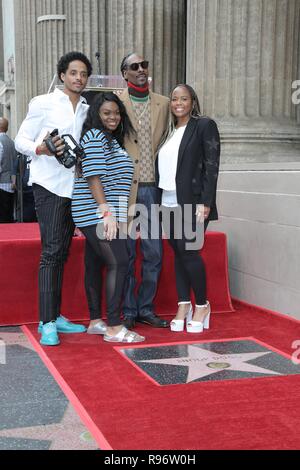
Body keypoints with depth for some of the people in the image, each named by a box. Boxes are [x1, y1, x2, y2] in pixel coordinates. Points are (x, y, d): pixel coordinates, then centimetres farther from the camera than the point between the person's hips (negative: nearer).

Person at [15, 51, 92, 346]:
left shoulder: (87, 110, 14)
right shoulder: (43, 103, -1)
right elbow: (21, 141, -2)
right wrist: (41, 149, -21)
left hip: (74, 186, 6)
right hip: (49, 184, -6)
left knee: (62, 252, 9)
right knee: (51, 252, -10)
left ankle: (55, 316, 16)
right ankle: (46, 322, -7)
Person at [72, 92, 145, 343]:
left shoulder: (112, 139, 20)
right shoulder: (94, 137, -8)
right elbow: (93, 177, -17)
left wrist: (120, 215, 20)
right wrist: (106, 211, -22)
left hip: (101, 215, 10)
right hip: (97, 213, -10)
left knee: (95, 264, 11)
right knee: (118, 263, -14)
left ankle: (95, 322, 16)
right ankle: (114, 328, -13)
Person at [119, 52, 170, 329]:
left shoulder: (163, 103, 12)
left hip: (152, 188, 4)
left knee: (154, 254, 7)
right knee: (125, 253, 3)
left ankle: (146, 308, 20)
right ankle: (128, 311, 14)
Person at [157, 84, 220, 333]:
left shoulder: (205, 125, -1)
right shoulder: (169, 131, 16)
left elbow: (212, 166, -8)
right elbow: (163, 167, 16)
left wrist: (206, 203, -16)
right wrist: (160, 200, 8)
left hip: (192, 203, -6)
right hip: (169, 203, 6)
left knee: (189, 252, -8)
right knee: (178, 253, 7)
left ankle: (202, 305, 8)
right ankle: (184, 305, 15)